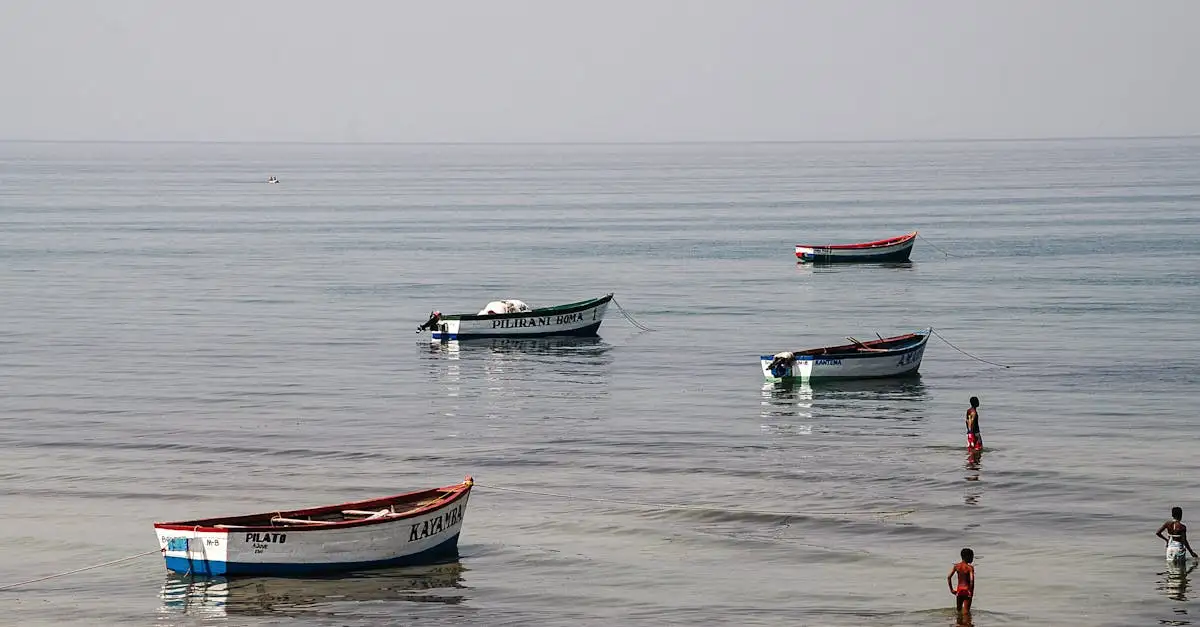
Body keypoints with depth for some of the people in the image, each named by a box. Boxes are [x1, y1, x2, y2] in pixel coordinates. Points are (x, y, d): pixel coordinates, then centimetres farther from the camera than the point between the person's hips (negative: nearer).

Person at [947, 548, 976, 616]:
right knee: (966, 611, 0)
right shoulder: (970, 567, -12)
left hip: (959, 589, 4)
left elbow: (949, 577, -3)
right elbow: (972, 580, -23)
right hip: (967, 590, -4)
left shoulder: (956, 566, 1)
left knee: (958, 609, 18)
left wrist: (951, 589, 4)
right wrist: (972, 591, -12)